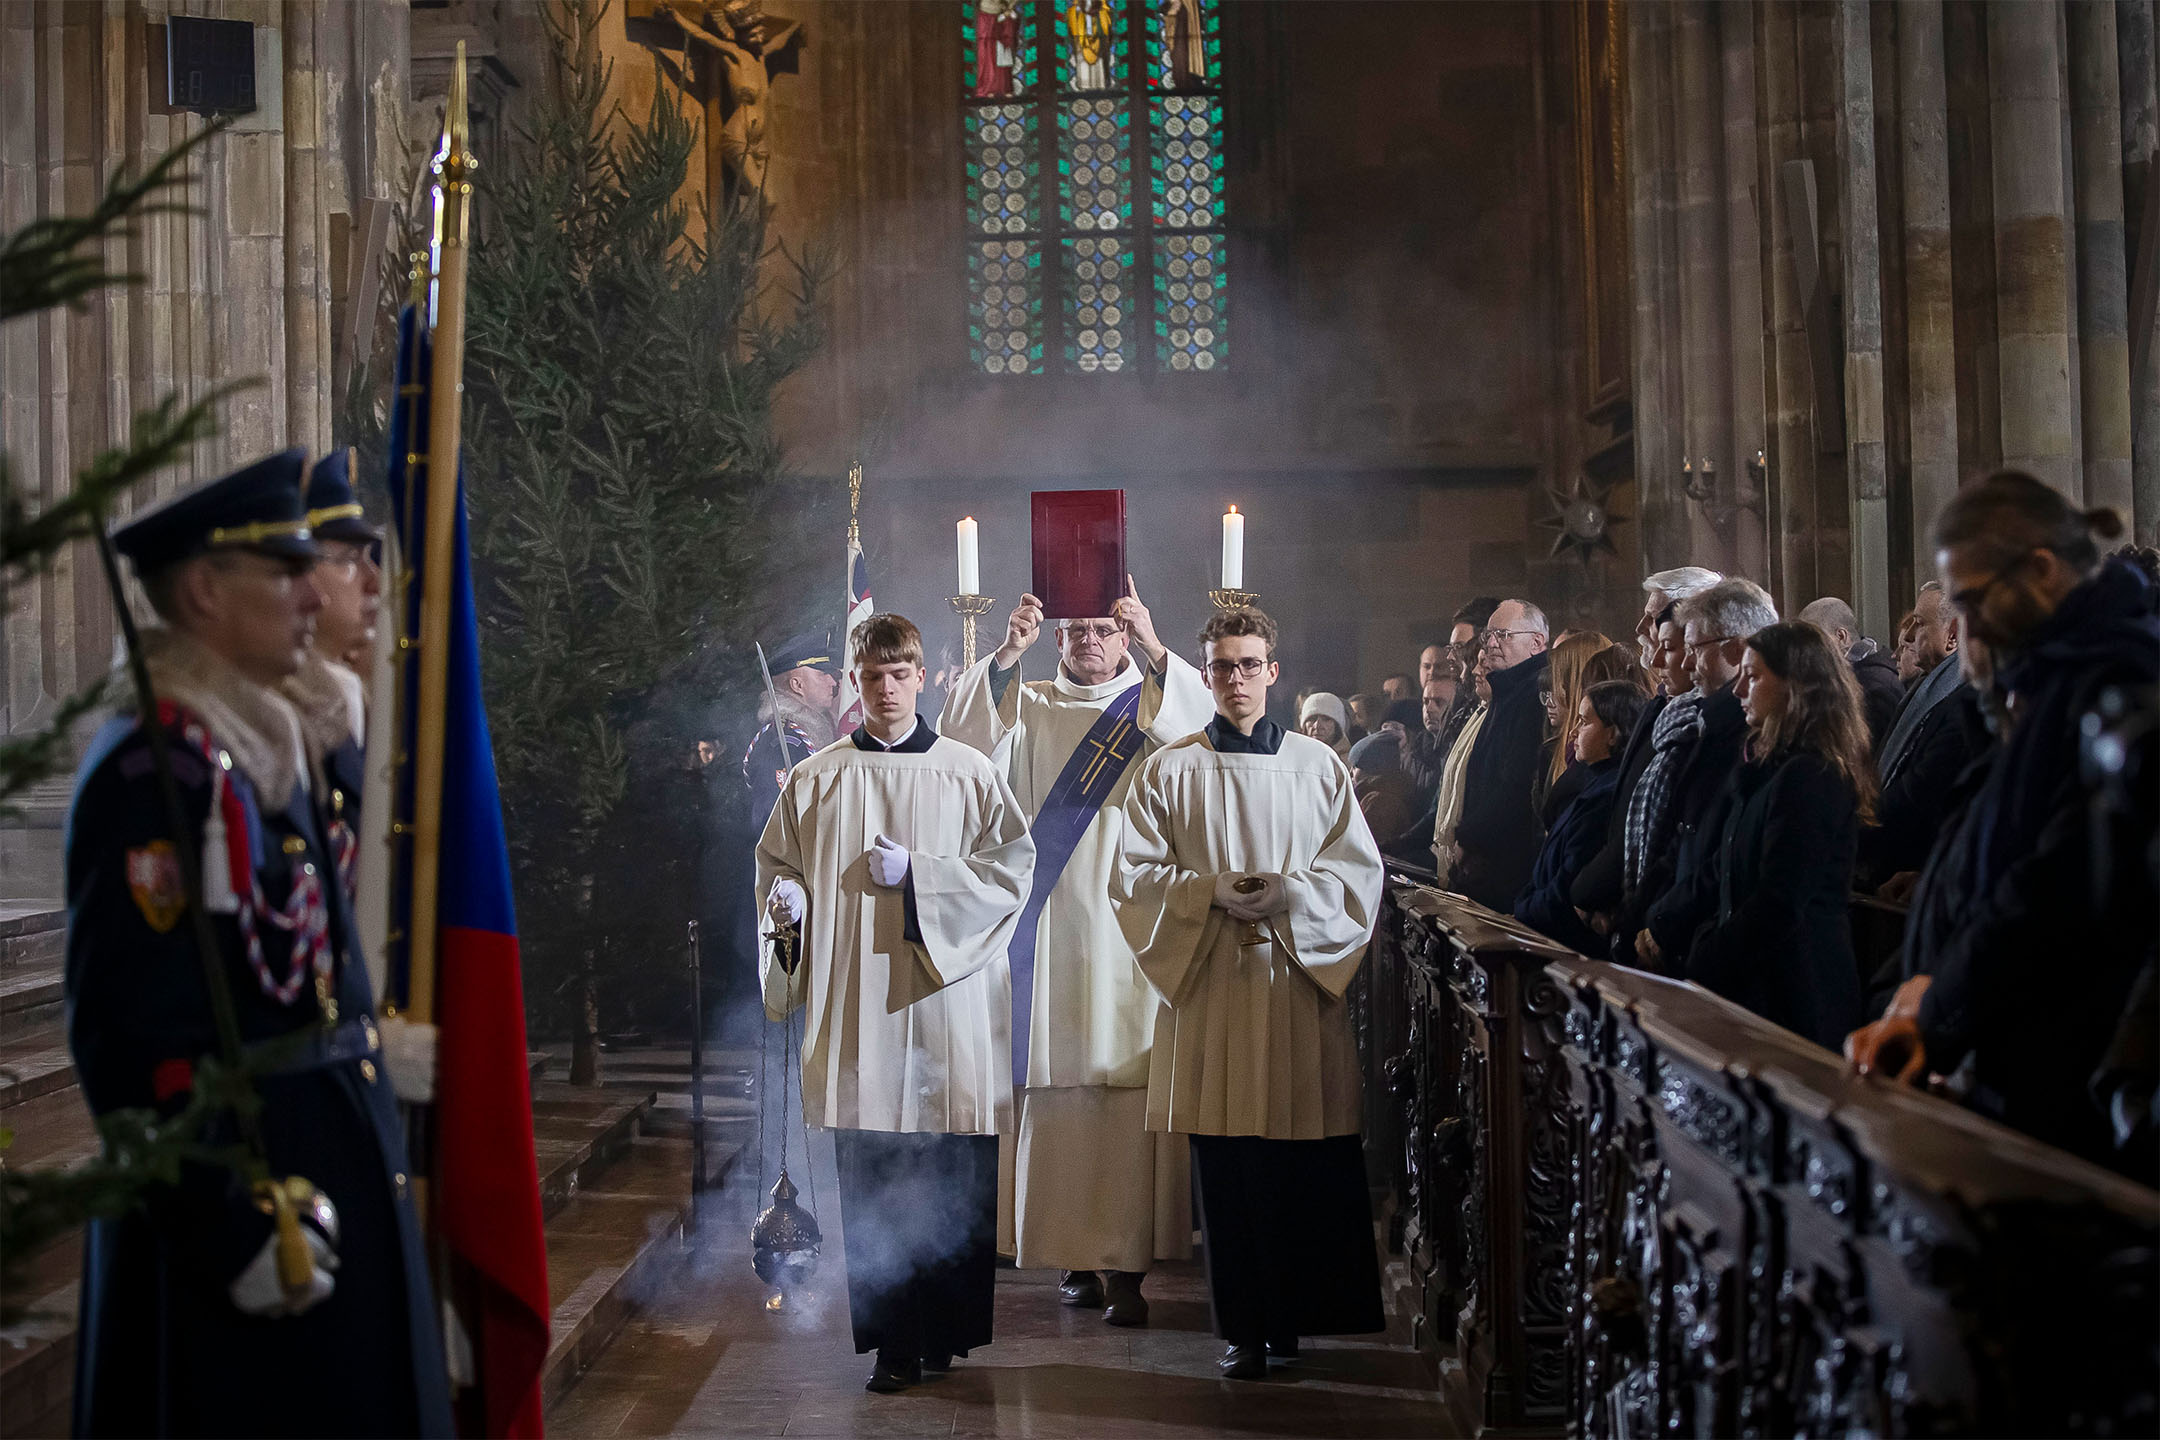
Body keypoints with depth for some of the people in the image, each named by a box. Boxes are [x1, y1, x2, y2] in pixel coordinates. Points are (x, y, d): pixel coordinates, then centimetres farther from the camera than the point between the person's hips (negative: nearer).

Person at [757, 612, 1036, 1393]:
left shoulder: (967, 773, 5)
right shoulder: (814, 780, 10)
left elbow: (1013, 864, 0)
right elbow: (774, 862, 16)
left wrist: (918, 875, -10)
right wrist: (787, 900, -7)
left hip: (945, 998, -1)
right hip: (854, 1002, 1)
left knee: (954, 1179, 0)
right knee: (869, 1179, 0)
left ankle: (947, 1330, 15)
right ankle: (893, 1342, 9)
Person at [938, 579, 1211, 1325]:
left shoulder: (1156, 704, 10)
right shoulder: (1026, 706, 14)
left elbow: (1207, 728, -11)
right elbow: (960, 737, -5)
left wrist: (1154, 650, -24)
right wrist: (1007, 656, -17)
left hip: (1133, 932, -1)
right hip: (1052, 929, 2)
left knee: (1130, 1091, -7)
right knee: (1058, 1088, 1)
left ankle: (1126, 1262, -4)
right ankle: (1074, 1252, 12)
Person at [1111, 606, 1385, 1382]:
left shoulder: (1317, 764, 10)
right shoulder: (1168, 770, 6)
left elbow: (1360, 868, 6)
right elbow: (1134, 878, 2)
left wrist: (1290, 893, -11)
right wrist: (1212, 892, -13)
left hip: (1303, 983, 1)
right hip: (1211, 988, -1)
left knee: (1312, 1164, 0)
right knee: (1225, 1164, 0)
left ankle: (1297, 1311, 14)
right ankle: (1243, 1326, 9)